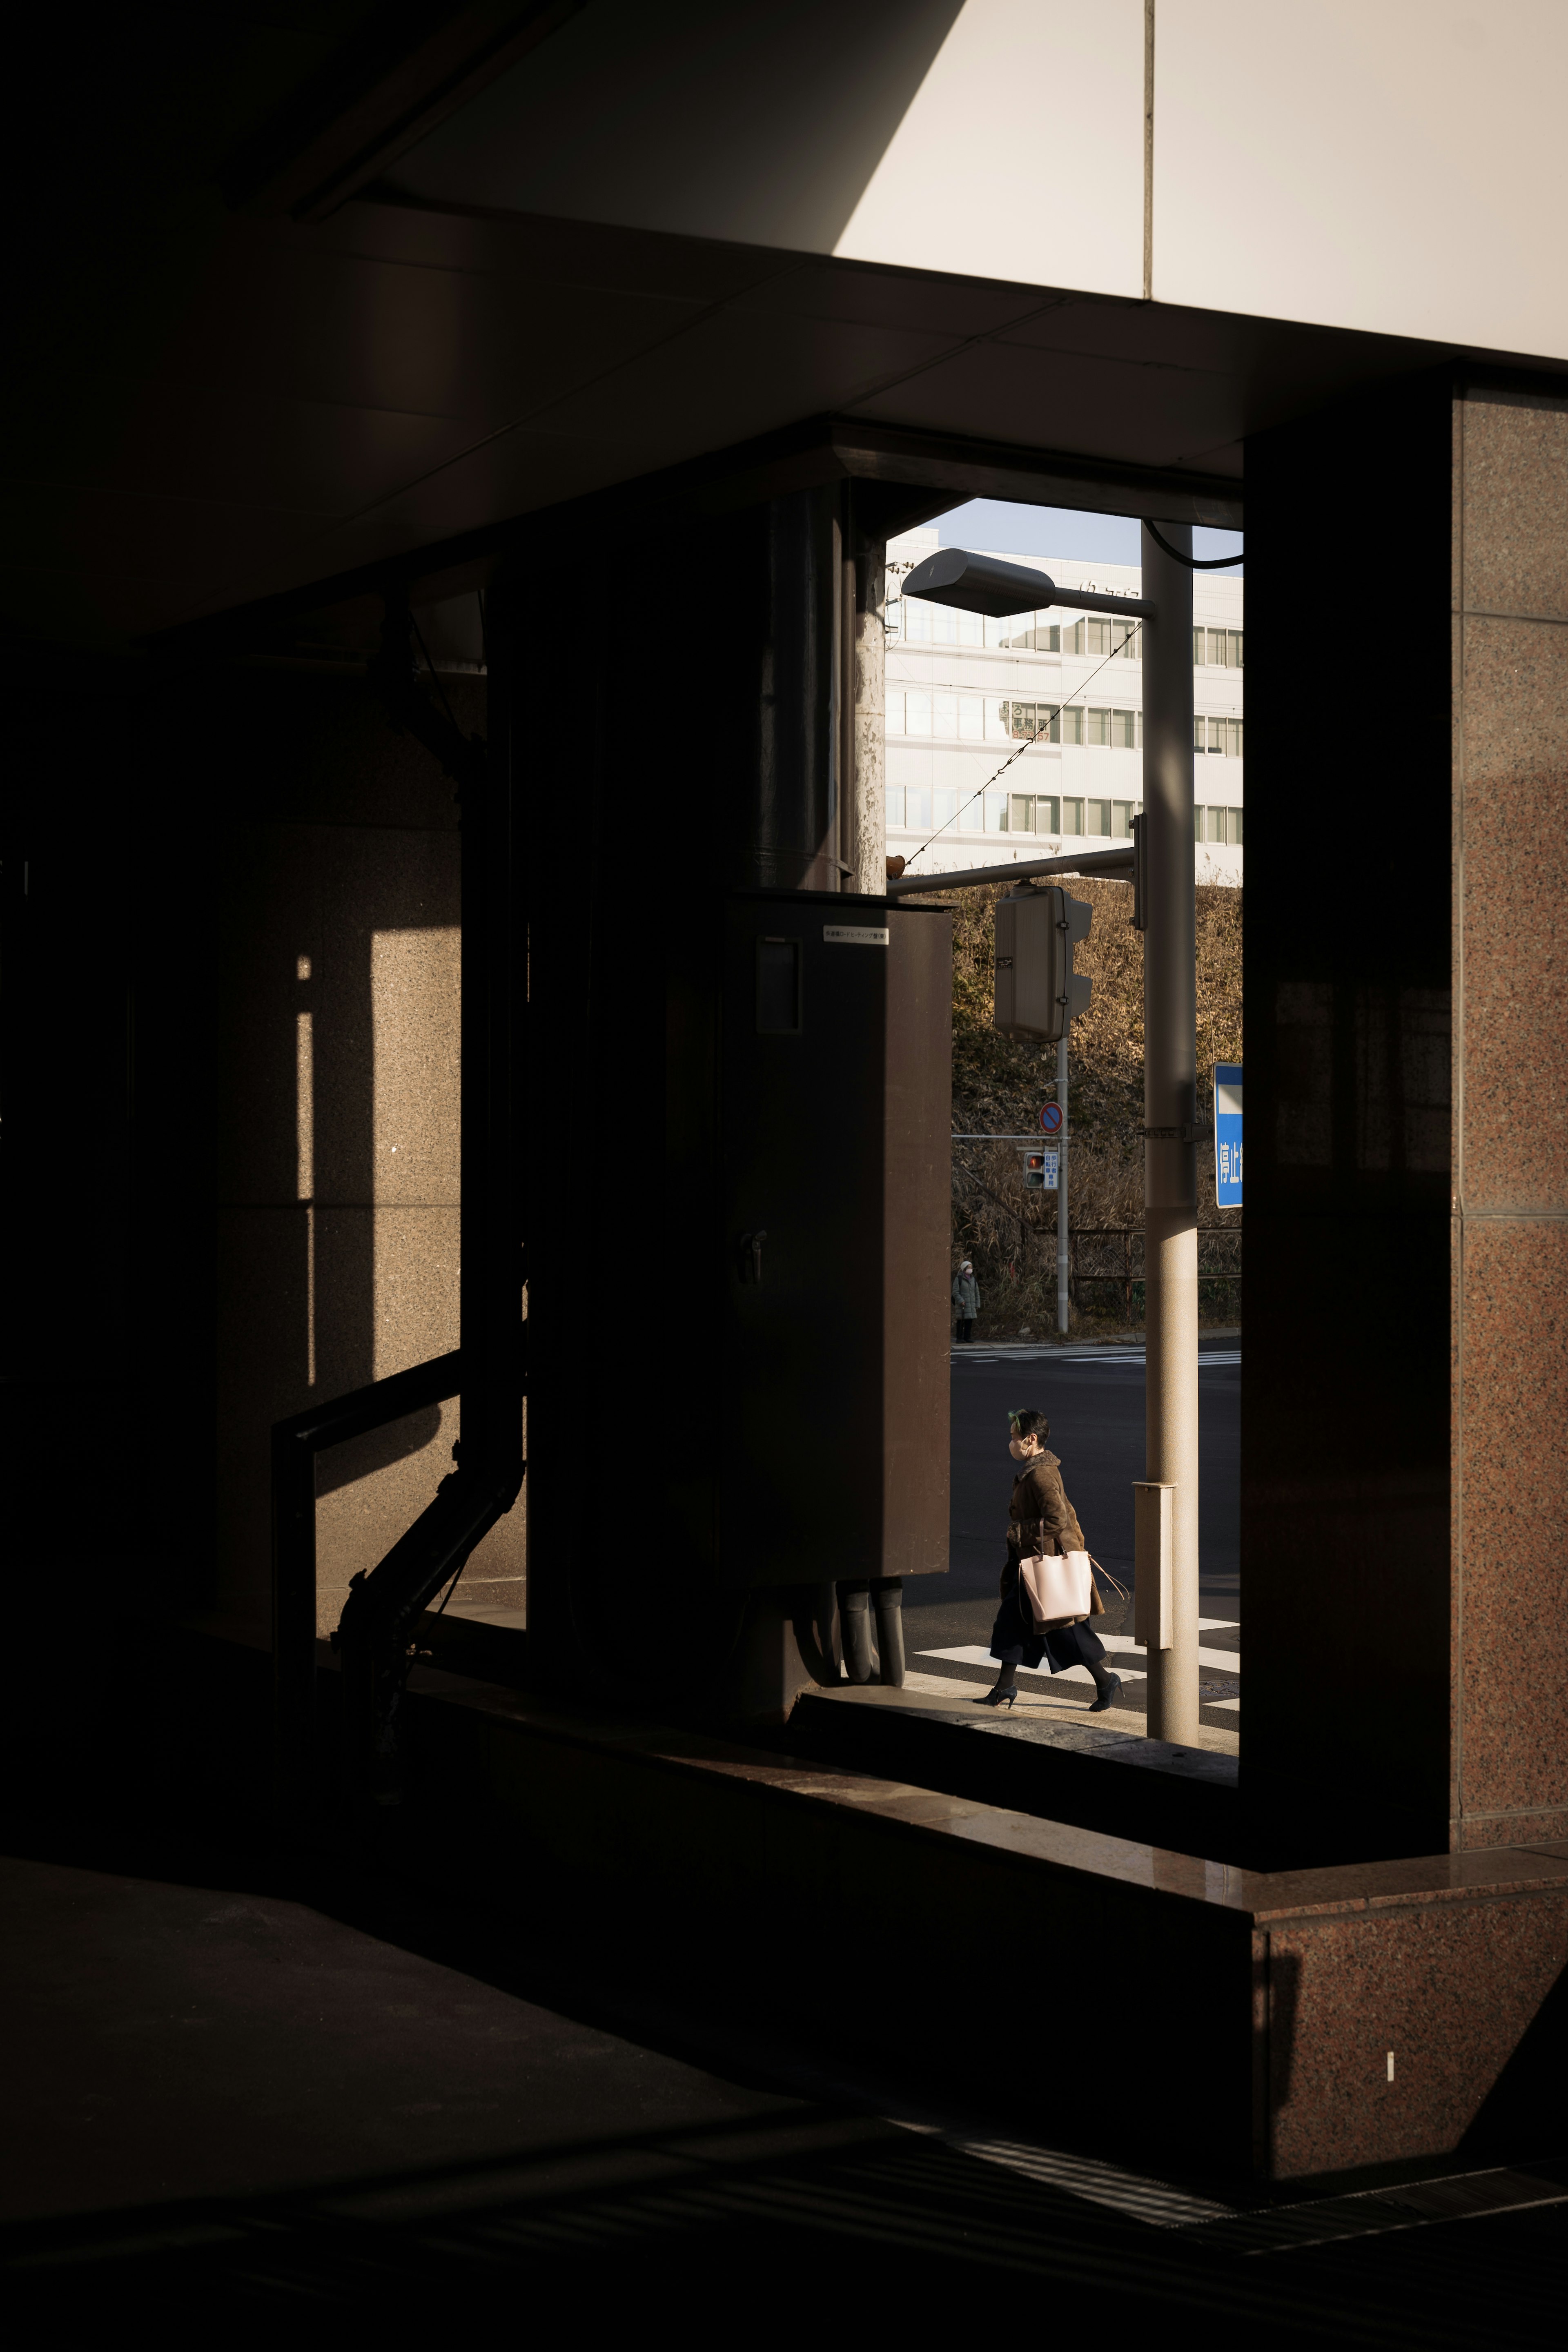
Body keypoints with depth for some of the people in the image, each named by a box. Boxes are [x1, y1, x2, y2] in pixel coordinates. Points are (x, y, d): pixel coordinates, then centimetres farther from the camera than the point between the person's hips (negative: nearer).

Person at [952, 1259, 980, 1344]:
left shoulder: (973, 1279, 16)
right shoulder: (959, 1279, -3)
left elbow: (977, 1293, 19)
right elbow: (956, 1292, -8)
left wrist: (977, 1305, 13)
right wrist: (961, 1301, -20)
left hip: (971, 1304, 6)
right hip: (962, 1305, -6)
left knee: (970, 1321, 5)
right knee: (961, 1321, -7)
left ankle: (967, 1337, 11)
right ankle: (960, 1338, -4)